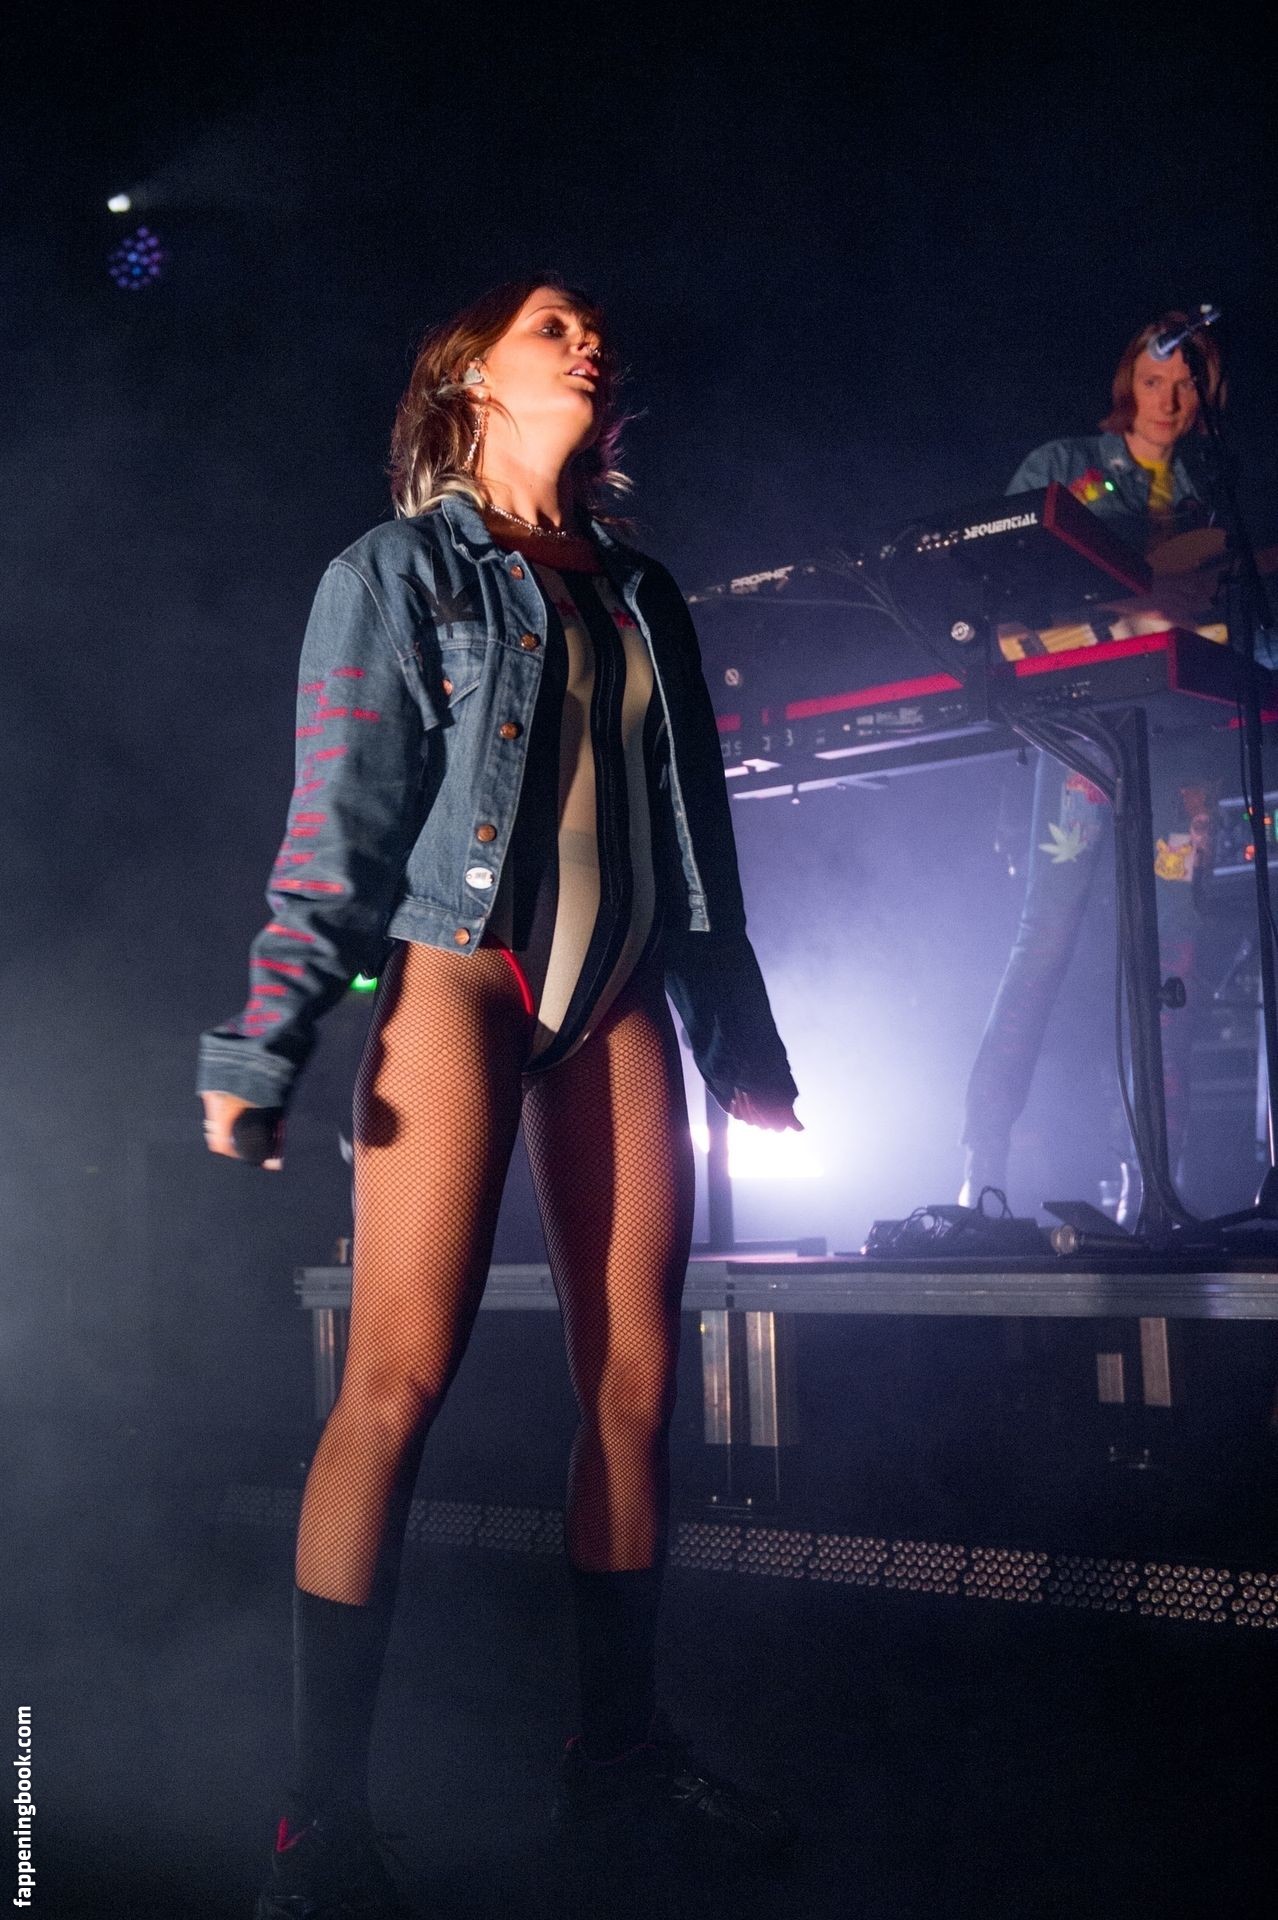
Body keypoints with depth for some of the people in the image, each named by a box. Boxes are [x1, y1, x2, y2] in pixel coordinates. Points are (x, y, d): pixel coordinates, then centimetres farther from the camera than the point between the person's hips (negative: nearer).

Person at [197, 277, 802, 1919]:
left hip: (623, 1000, 5)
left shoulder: (642, 598, 20)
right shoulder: (399, 571, 5)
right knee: (399, 1381, -10)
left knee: (636, 1381, 3)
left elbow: (699, 836, 20)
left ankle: (620, 1751, 17)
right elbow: (337, 823, -4)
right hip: (458, 980, -5)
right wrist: (265, 1045, -12)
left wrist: (743, 1045, 17)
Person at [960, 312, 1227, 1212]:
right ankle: (984, 1162, -8)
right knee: (1048, 928, -12)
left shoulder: (1215, 492, 20)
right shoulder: (1063, 465, 12)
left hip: (1183, 724, 3)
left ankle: (1148, 1180, 0)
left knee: (1173, 946, -3)